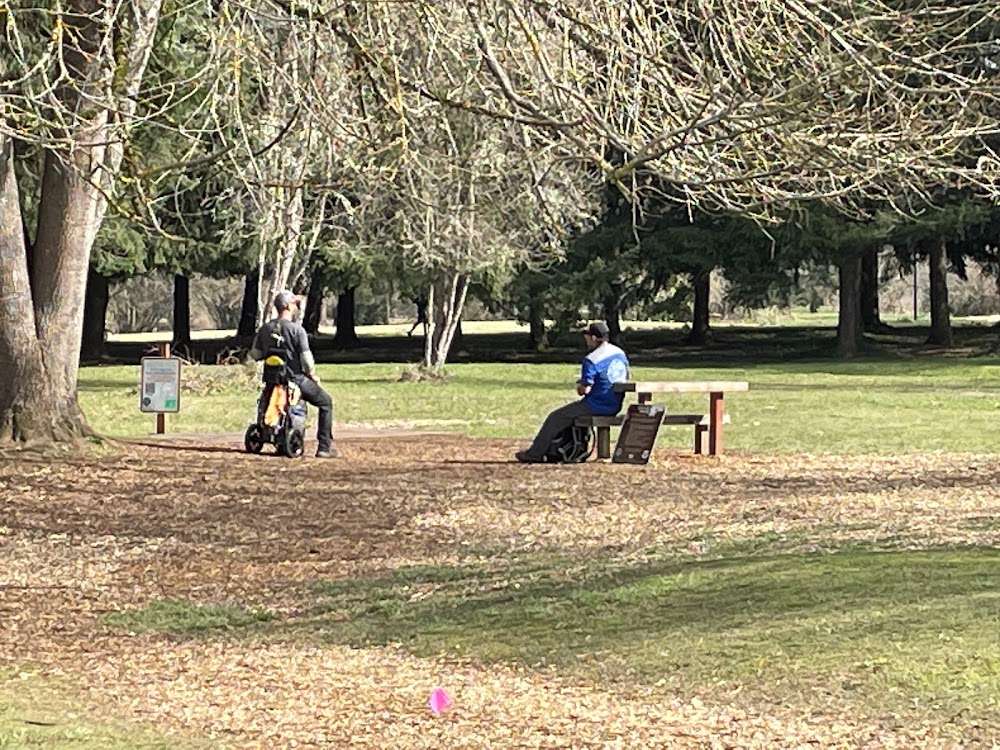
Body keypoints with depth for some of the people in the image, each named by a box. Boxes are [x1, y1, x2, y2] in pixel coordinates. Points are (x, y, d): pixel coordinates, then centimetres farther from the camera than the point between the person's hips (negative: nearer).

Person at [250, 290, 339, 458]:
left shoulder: (265, 329, 1)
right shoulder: (297, 330, -16)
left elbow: (254, 354, 3)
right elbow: (306, 358, -18)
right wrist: (313, 375, 0)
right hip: (295, 378, -6)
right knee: (326, 402, 12)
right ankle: (324, 447, 5)